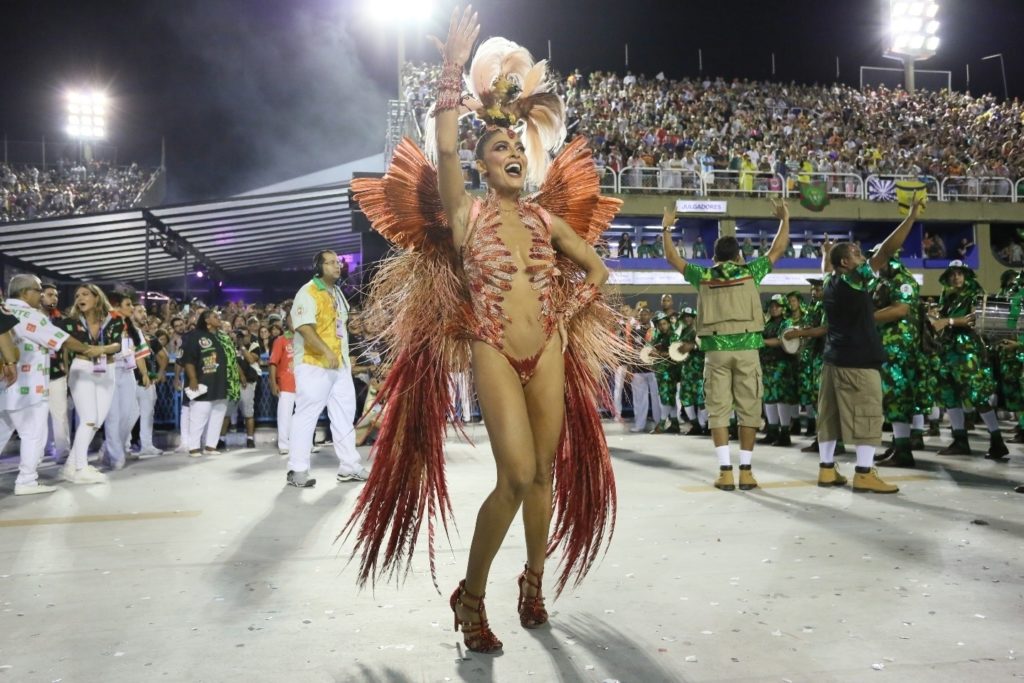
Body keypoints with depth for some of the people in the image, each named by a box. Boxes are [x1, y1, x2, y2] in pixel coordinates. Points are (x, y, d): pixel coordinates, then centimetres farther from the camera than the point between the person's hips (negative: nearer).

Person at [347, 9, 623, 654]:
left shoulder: (546, 217, 9)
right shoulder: (465, 212, -2)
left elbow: (596, 267, 20)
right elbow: (445, 148, -20)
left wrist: (570, 314, 9)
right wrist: (455, 67, -21)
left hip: (549, 353, 5)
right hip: (494, 355, -4)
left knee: (545, 473, 9)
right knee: (517, 476, -14)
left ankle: (534, 581, 30)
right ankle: (471, 594, 6)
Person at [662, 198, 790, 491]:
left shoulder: (703, 276, 8)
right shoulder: (749, 271, 6)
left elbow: (672, 258, 19)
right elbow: (777, 250, 18)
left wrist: (666, 228, 30)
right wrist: (784, 219, 30)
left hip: (716, 349, 1)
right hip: (746, 348, 0)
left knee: (718, 410, 4)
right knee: (748, 409, 6)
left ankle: (725, 472, 0)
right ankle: (745, 471, 7)